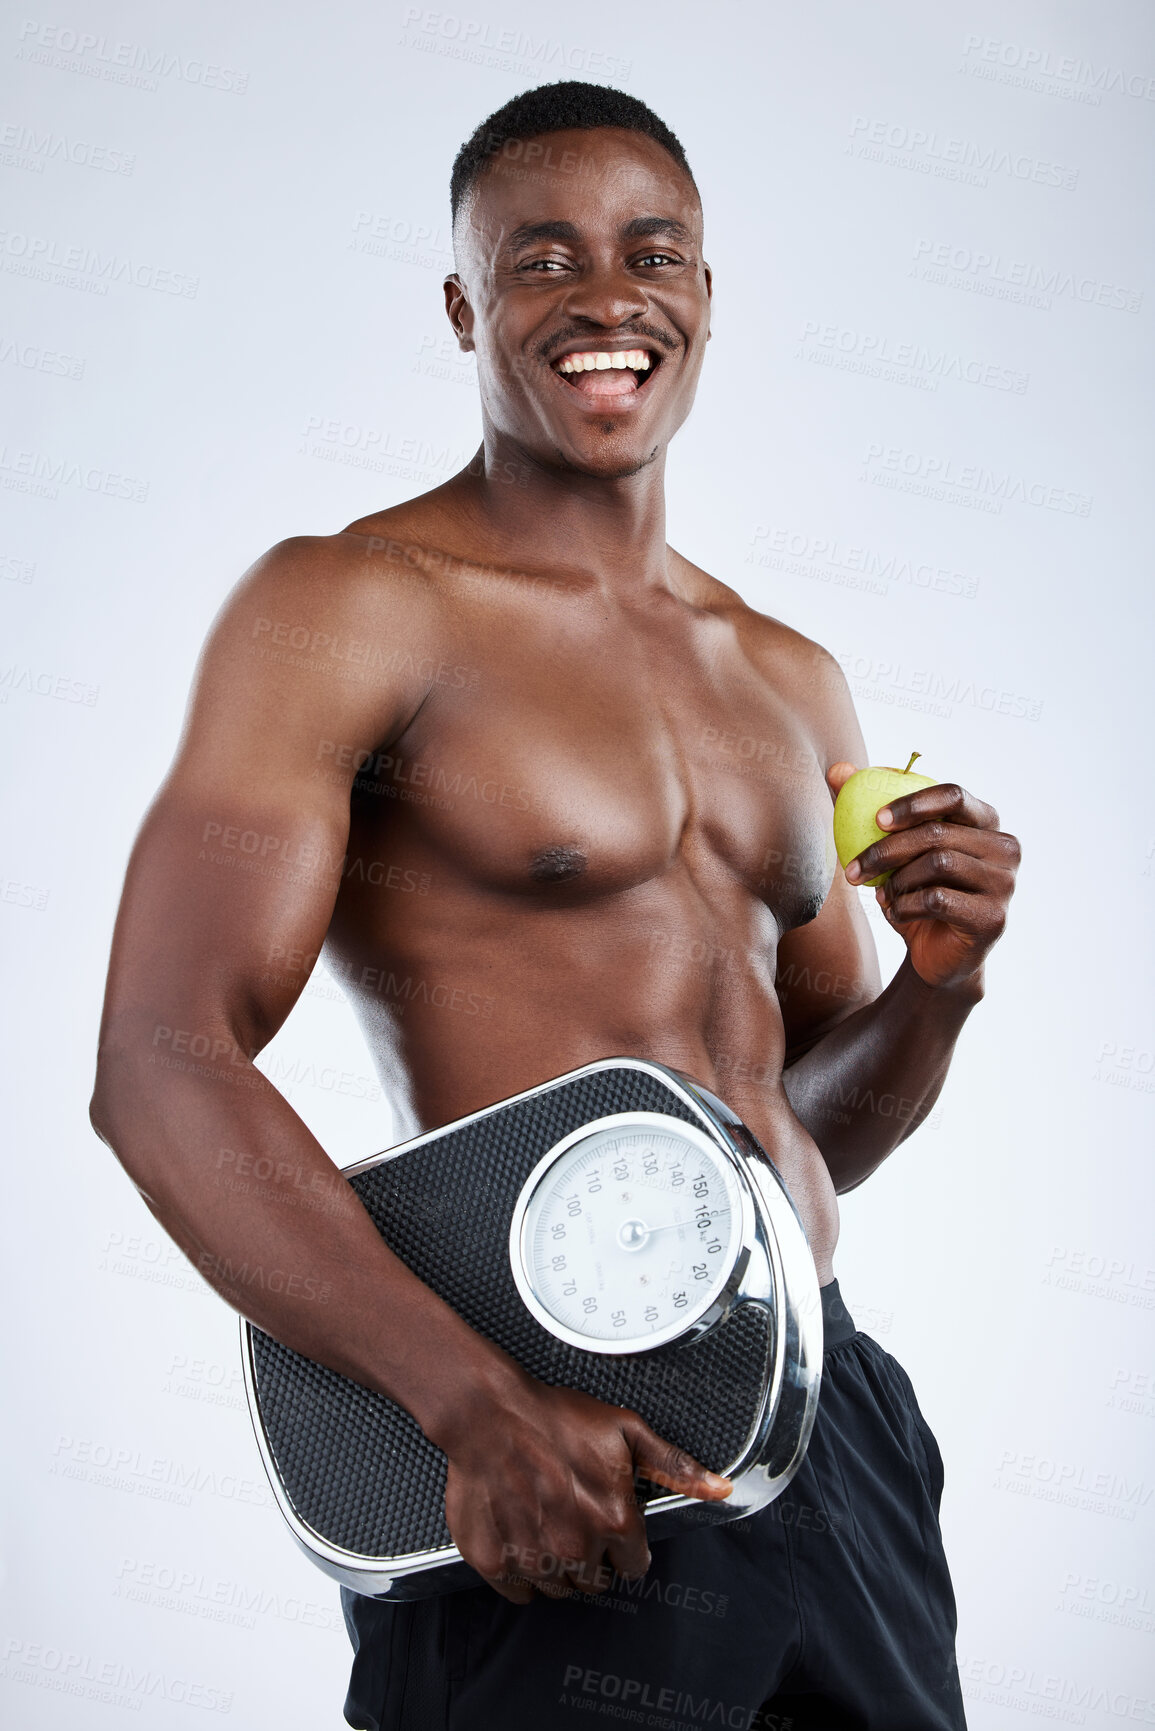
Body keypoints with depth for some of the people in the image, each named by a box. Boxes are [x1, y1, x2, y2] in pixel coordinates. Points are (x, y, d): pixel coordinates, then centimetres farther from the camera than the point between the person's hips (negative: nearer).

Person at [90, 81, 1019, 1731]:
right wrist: (479, 1406, -25)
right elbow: (161, 1067, -16)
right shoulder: (347, 607, -7)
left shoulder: (793, 684, 14)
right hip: (548, 1462, -6)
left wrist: (937, 982, -1)